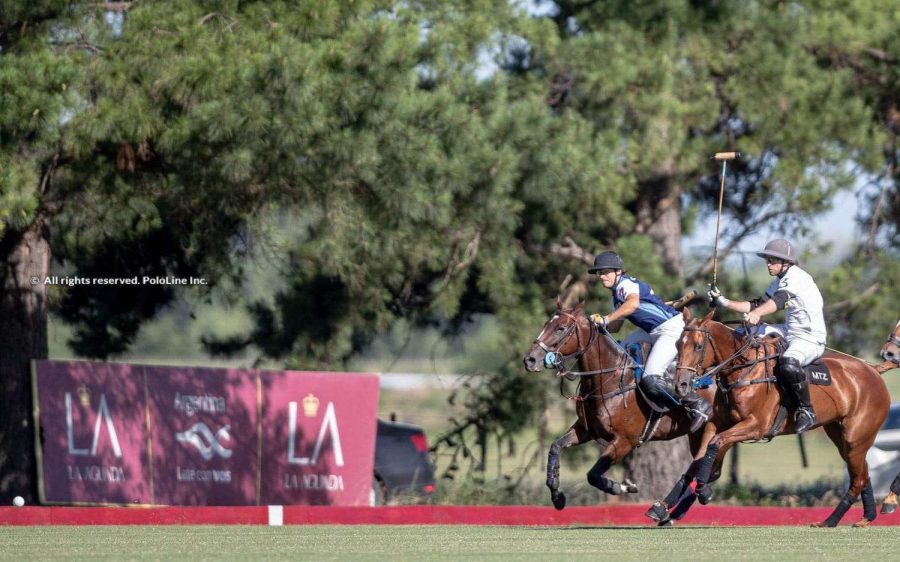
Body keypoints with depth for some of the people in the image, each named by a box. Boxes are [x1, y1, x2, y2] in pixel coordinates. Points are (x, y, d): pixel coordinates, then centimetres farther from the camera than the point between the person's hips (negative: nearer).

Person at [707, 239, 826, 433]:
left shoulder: (796, 277, -16)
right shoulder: (780, 281, 14)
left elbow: (780, 300, -35)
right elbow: (758, 304, 17)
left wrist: (757, 313, -53)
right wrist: (724, 302, 7)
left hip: (811, 339, -10)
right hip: (791, 332, 10)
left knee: (788, 364, -38)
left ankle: (807, 410, -23)